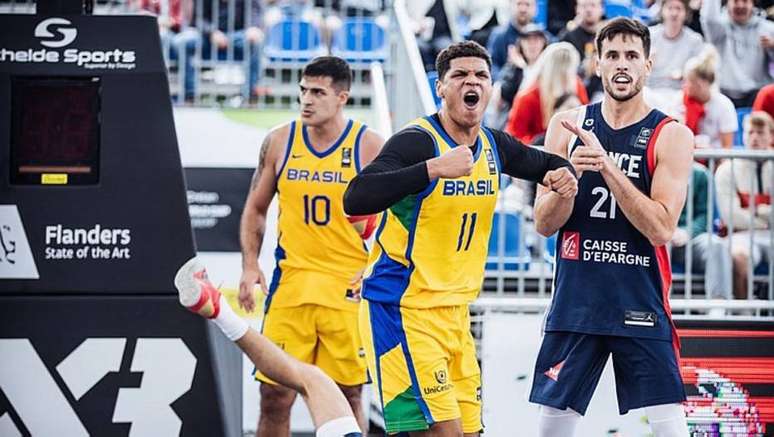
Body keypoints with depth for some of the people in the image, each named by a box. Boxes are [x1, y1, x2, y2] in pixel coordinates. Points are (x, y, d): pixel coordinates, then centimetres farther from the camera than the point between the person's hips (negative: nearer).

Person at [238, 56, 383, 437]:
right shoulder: (279, 142, 4)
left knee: (347, 395, 4)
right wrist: (250, 266, 1)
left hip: (349, 287, -2)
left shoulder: (369, 146, -3)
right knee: (275, 395, 0)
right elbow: (255, 209, 13)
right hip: (291, 281, 2)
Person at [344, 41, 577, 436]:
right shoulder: (417, 141, -15)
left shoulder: (493, 146, 8)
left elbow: (544, 163, 29)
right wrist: (434, 168, -37)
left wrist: (562, 174, 4)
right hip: (403, 310, -8)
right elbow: (355, 199, -30)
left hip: (455, 313, 8)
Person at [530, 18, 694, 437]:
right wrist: (570, 177, -18)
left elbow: (661, 228, -15)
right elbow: (544, 224, 3)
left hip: (641, 304, -3)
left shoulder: (671, 136, -4)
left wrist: (607, 166, -23)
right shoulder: (567, 125, 5)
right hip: (575, 299, 3)